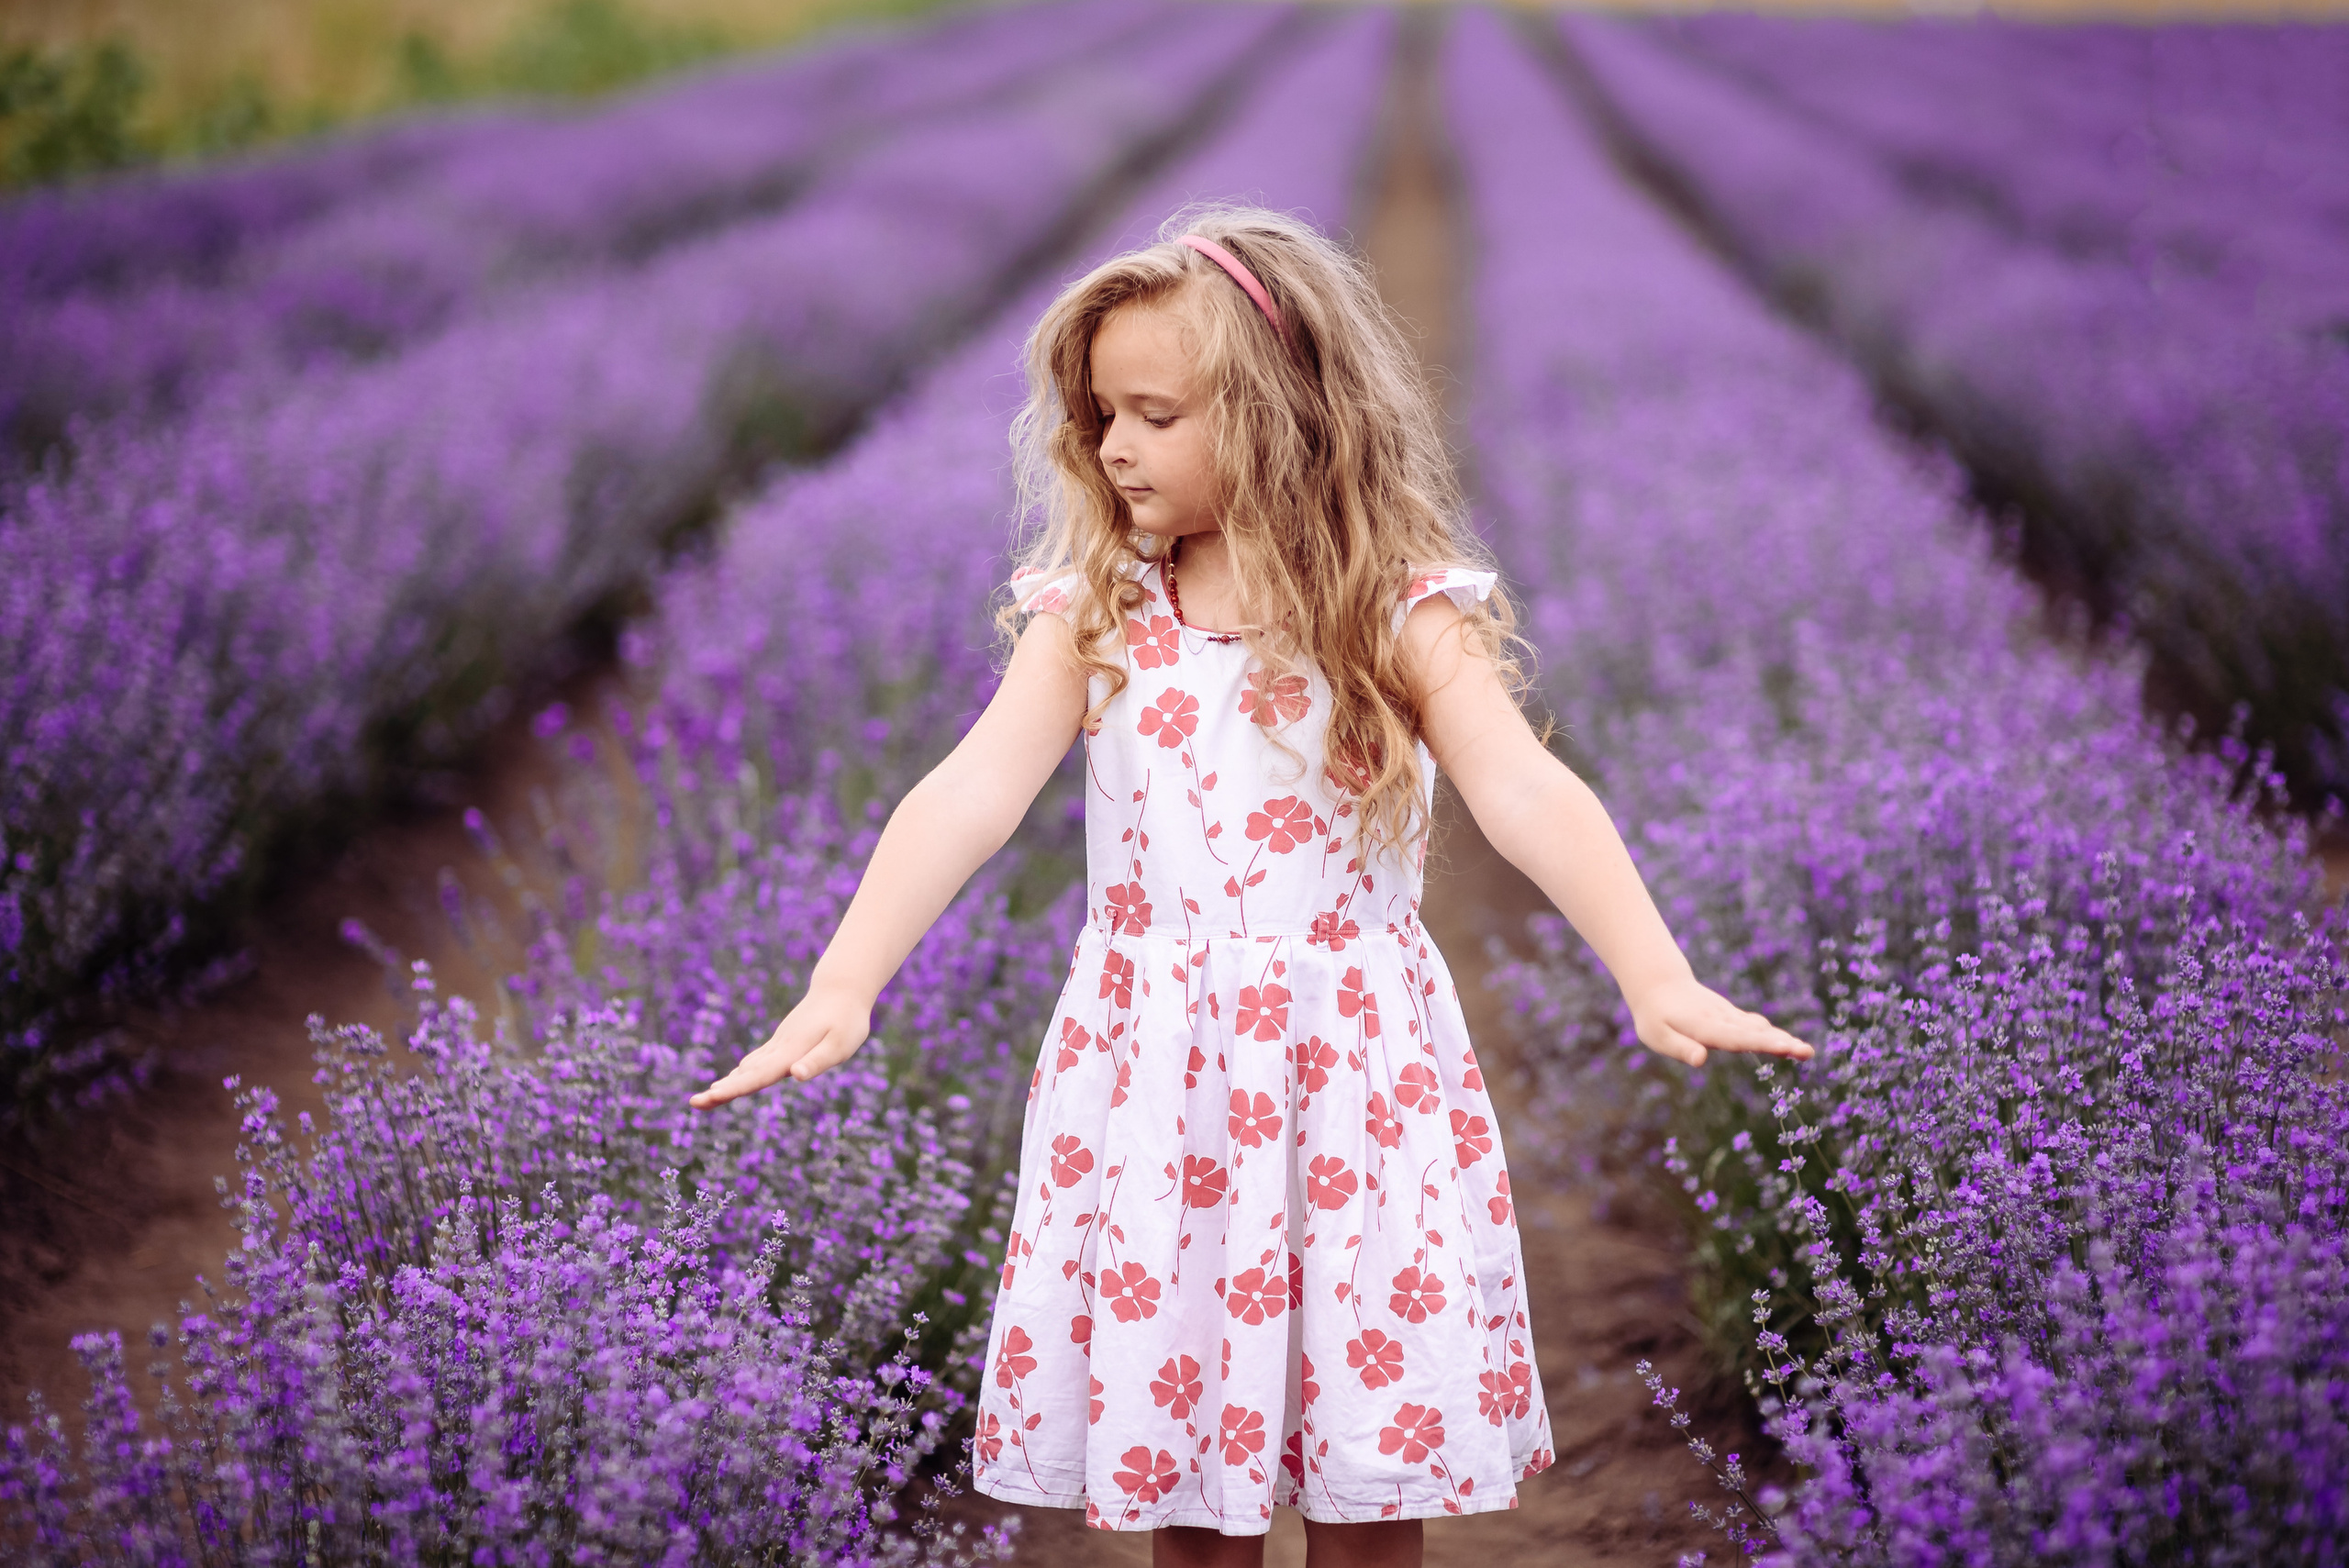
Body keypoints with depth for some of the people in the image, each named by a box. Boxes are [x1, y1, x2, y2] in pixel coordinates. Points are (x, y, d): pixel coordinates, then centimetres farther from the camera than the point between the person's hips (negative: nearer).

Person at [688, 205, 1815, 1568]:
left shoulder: (1400, 615, -5)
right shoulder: (1095, 619, 2)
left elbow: (1528, 793, -18)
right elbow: (971, 796, -9)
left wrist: (1657, 977, -33)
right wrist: (840, 990, -22)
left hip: (1353, 1063, -2)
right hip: (1153, 1078, 2)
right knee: (1174, 1455, 9)